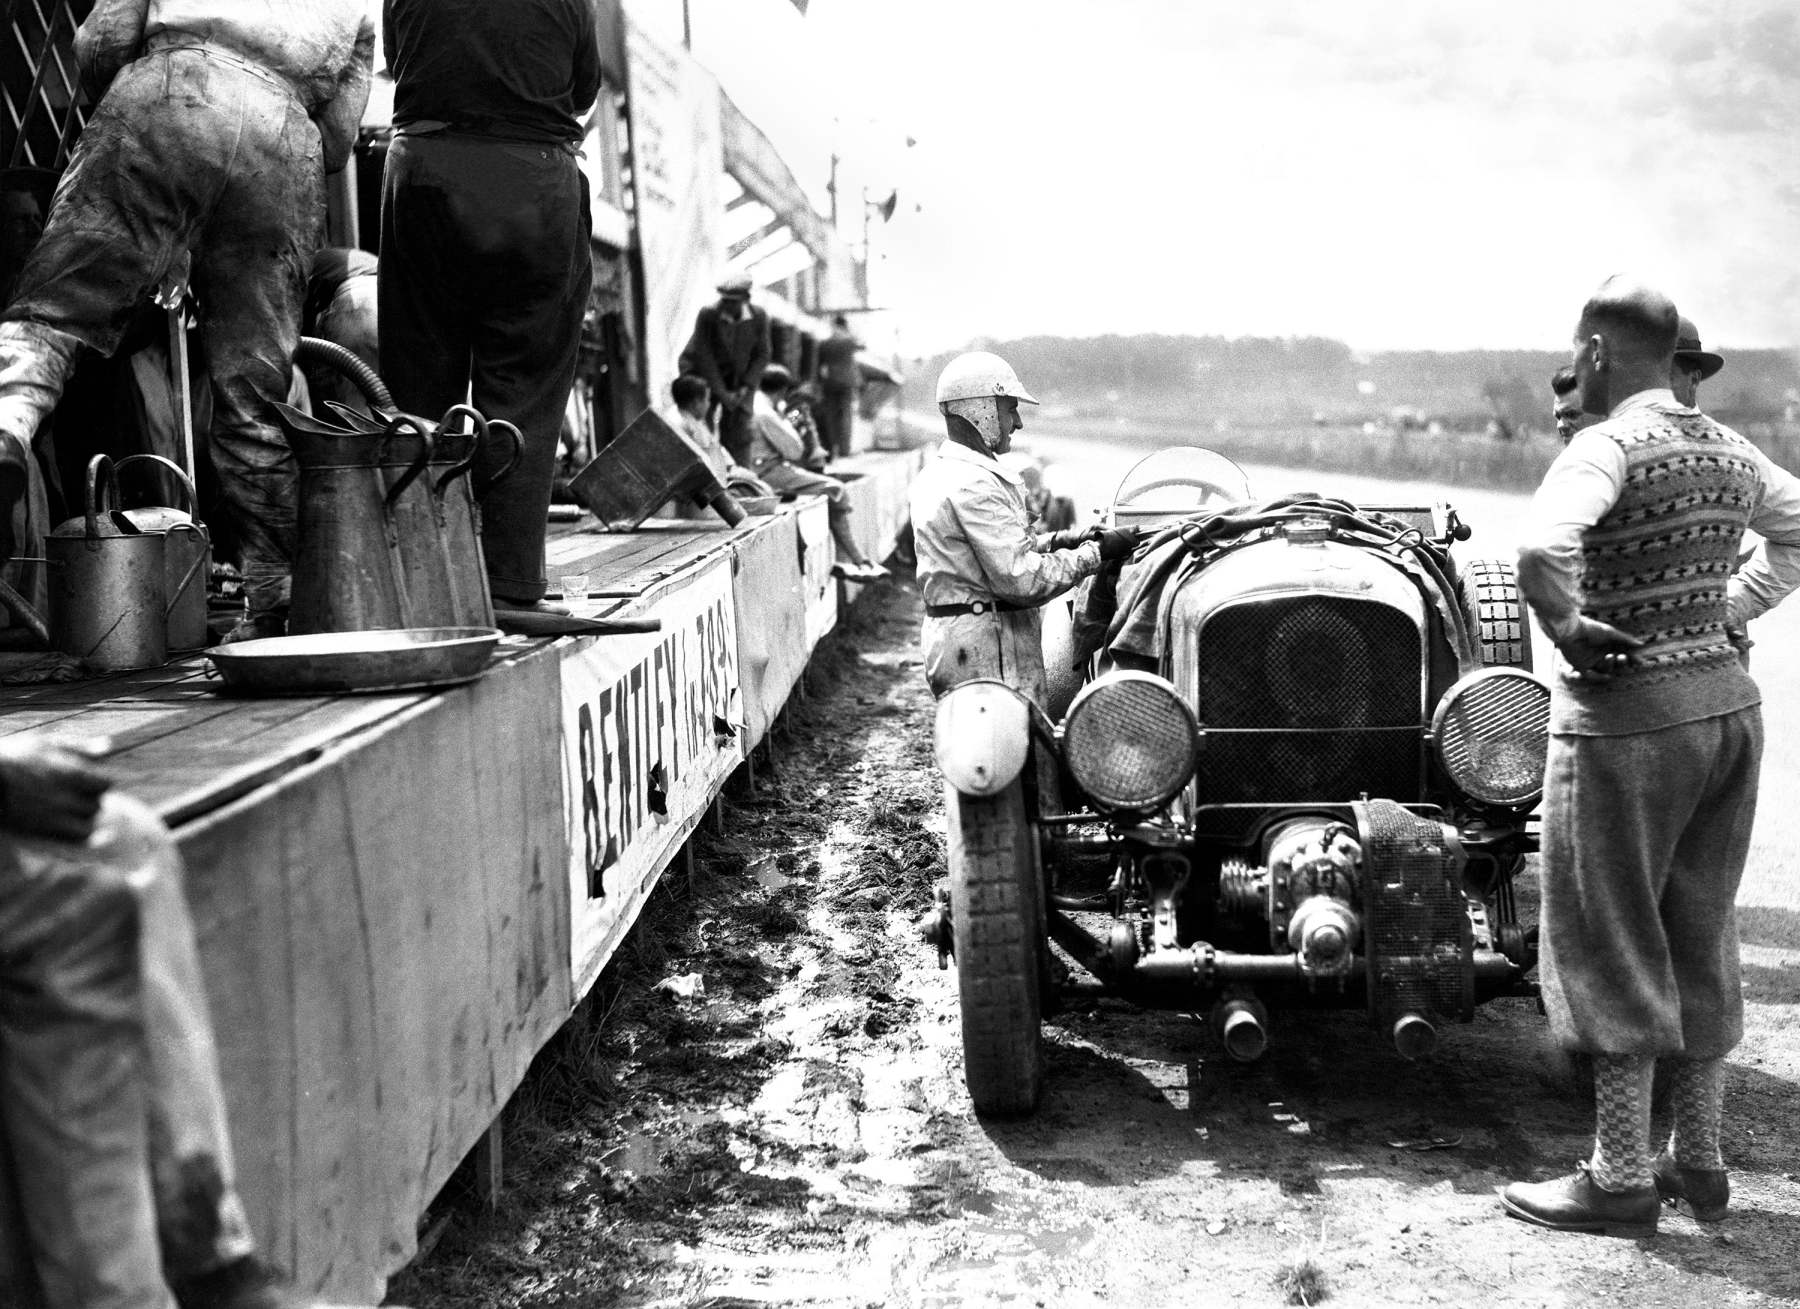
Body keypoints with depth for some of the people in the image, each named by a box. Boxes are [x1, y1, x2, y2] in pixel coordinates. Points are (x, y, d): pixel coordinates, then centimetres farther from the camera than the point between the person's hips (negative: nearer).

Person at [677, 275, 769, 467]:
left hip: (741, 377, 2)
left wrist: (746, 388, -12)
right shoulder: (708, 315, -21)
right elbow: (704, 356, -19)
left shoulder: (758, 317, -12)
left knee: (739, 427, -5)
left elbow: (762, 355, -2)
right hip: (704, 374, -2)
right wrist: (722, 393, -20)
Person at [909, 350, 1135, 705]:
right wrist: (1096, 553, -12)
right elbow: (1021, 580, -22)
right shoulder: (973, 486, -19)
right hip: (988, 658, -10)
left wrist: (1057, 541, 11)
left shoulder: (933, 474, 14)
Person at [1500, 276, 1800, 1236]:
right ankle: (1699, 1162, 27)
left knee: (1611, 945, 3)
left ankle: (1621, 1180, 10)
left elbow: (1541, 552, -34)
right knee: (1699, 939, 17)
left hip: (1627, 720, -8)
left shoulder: (1608, 446, -16)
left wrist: (1565, 625, -18)